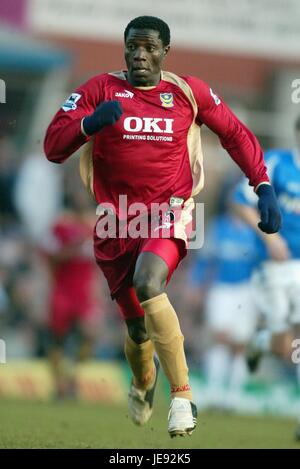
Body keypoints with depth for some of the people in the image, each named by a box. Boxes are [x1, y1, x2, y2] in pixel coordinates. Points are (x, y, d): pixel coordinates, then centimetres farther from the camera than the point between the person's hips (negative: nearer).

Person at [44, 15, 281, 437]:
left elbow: (236, 135, 14)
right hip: (117, 221, 2)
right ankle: (143, 381, 47)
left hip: (169, 212, -2)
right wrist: (90, 123, -28)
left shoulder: (188, 92, 2)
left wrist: (264, 188, 6)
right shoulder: (100, 89, -1)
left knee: (148, 283, -32)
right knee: (136, 324, 10)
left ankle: (182, 395, -28)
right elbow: (53, 147, -9)